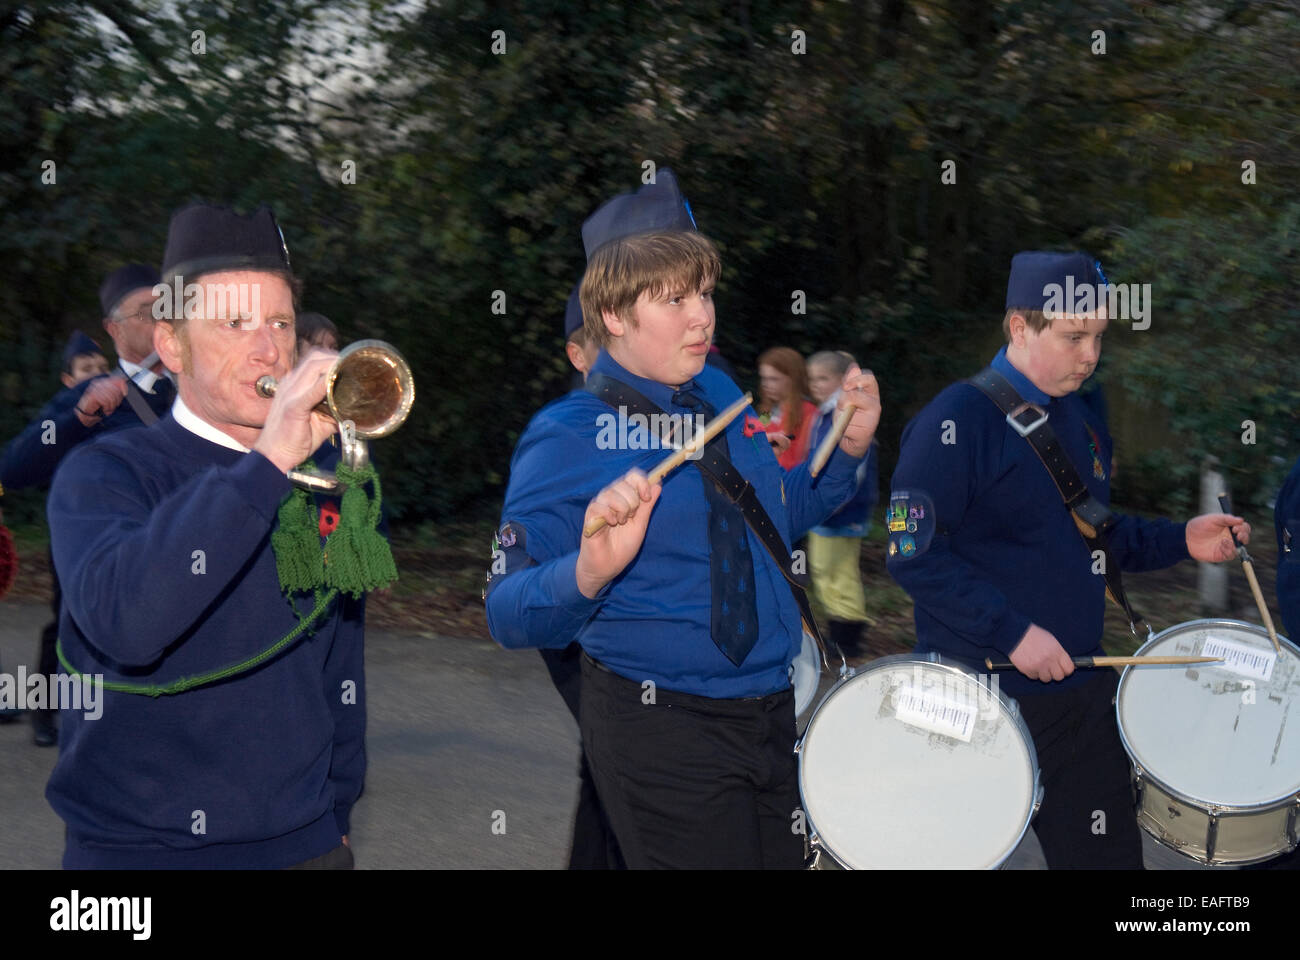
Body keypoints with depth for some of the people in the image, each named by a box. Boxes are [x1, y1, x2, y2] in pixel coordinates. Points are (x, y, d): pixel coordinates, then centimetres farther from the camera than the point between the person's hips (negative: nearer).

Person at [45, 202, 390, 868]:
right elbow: (121, 621, -30)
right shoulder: (102, 476, -9)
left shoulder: (328, 474, 6)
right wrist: (269, 463, -32)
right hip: (137, 844, -4)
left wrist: (335, 814, 15)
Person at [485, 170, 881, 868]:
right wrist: (590, 571, -40)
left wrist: (848, 446, 4)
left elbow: (781, 517, 19)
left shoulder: (719, 394, 5)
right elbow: (509, 616, -21)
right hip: (660, 728, -7)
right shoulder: (566, 440, -15)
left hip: (773, 710, 7)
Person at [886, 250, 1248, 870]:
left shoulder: (1081, 421, 11)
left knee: (1107, 852, 10)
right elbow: (911, 552, -19)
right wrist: (1013, 634, -22)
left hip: (1080, 686, 7)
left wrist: (1180, 541, 5)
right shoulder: (956, 422, -15)